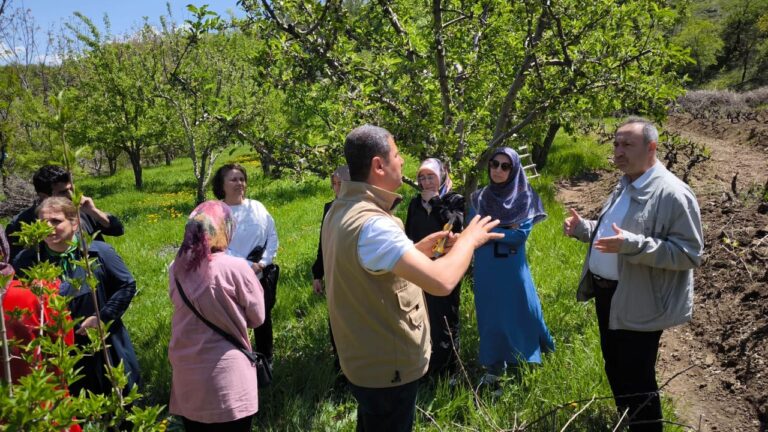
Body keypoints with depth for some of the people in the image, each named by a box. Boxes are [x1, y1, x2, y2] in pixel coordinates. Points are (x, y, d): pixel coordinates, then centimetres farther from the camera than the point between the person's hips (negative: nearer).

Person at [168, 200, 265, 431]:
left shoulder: (176, 269, -3)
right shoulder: (236, 268, -17)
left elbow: (187, 311, 10)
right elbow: (257, 318, -6)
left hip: (186, 374, 5)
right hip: (226, 375, -4)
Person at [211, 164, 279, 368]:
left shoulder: (257, 207, 3)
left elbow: (272, 235, 4)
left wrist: (264, 261, -10)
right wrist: (247, 265, -18)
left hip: (262, 277, 4)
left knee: (264, 320, 16)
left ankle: (266, 363, 35)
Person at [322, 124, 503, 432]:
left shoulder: (340, 210, 3)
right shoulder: (370, 222, -30)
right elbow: (441, 281, -34)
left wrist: (420, 249, 6)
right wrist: (469, 239, -16)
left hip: (363, 357, 9)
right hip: (387, 366, -9)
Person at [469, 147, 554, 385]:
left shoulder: (524, 198, -3)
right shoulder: (478, 199, 4)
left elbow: (521, 234, -12)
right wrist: (505, 230, -11)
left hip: (513, 270, -2)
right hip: (487, 271, 2)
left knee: (520, 314, 4)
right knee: (490, 317, 10)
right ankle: (493, 367, 22)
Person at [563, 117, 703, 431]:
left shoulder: (672, 193, -19)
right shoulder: (625, 186, 10)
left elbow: (690, 253, -23)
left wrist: (634, 244, -34)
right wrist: (583, 228, 2)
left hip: (638, 303, -9)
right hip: (607, 293, 9)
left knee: (636, 380, 4)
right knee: (615, 367, 23)